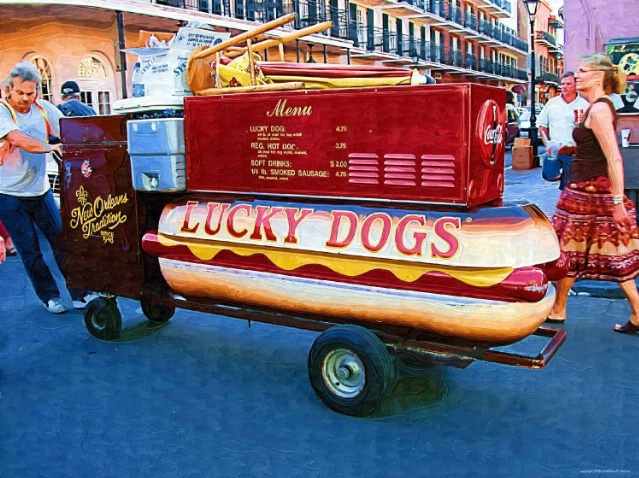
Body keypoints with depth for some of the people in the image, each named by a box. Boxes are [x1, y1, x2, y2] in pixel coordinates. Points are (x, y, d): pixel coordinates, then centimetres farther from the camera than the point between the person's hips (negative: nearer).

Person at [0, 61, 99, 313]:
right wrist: (50, 147, -42)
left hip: (40, 189, 4)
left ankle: (79, 293, 11)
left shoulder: (44, 108, 1)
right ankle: (49, 296, 18)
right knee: (29, 249, 5)